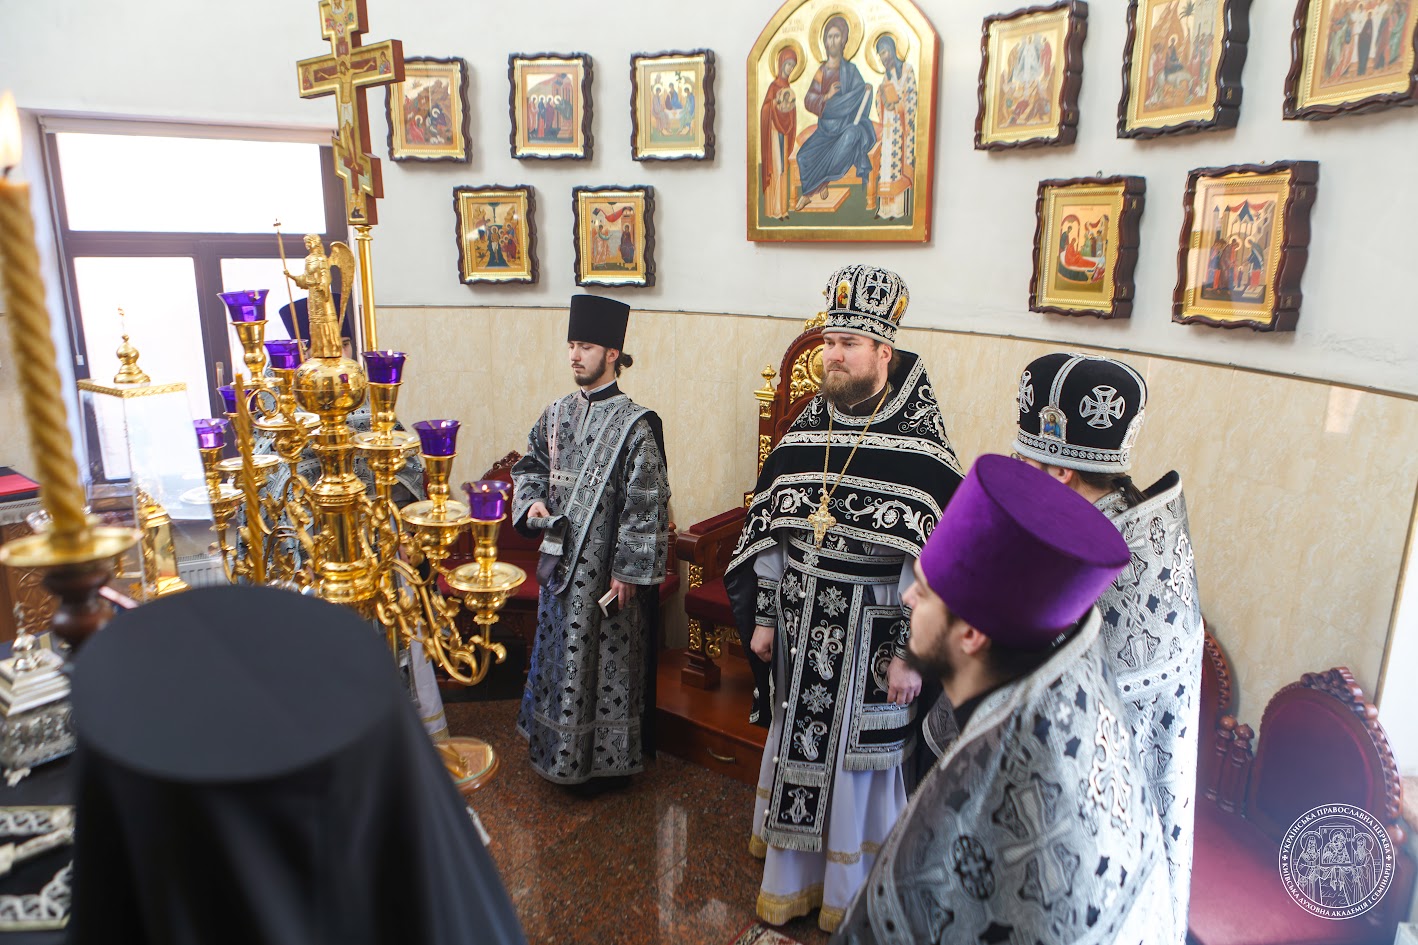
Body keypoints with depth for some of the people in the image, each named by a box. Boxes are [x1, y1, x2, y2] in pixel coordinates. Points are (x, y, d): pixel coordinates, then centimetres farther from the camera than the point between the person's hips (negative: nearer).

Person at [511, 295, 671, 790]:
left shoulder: (634, 424, -15)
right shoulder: (557, 414, 5)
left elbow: (645, 502, -16)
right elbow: (530, 465, 18)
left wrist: (628, 569, -17)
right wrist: (532, 502, -3)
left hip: (607, 567, -7)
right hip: (561, 558, 7)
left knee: (609, 656, 7)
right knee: (560, 651, 18)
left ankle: (608, 756, 25)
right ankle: (562, 747, 38)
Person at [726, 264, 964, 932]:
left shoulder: (919, 446, -14)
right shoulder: (806, 430, 1)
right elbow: (768, 531, 6)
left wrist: (910, 654, -15)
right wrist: (763, 617, 7)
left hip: (872, 633, -4)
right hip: (802, 627, 5)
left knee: (860, 761, 11)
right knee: (797, 748, 17)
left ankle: (853, 898, 35)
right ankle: (791, 878, 39)